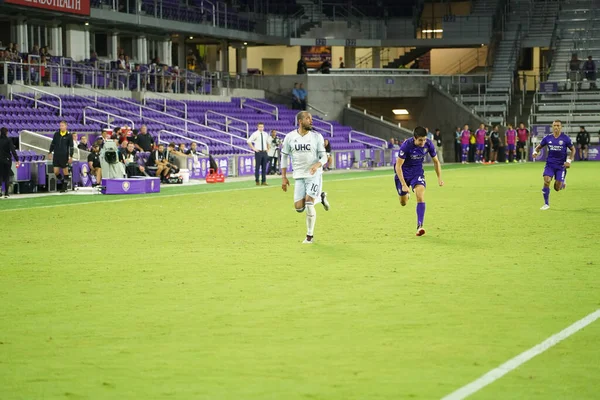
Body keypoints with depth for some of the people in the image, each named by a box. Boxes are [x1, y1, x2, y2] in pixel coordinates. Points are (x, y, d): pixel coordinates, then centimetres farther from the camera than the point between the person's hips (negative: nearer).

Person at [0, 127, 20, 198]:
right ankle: (6, 193, 7)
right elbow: (13, 150, -15)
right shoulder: (8, 140, -8)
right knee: (6, 176, 8)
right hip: (7, 160, -1)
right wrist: (17, 160, -17)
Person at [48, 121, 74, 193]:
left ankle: (64, 187, 10)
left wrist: (71, 157, -7)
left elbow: (71, 147, -2)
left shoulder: (69, 135, -3)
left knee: (65, 171, 2)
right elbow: (52, 144, 16)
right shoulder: (56, 134, 7)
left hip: (64, 156, -3)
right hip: (56, 156, 3)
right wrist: (50, 152, 12)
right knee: (56, 172, -1)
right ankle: (62, 180, 24)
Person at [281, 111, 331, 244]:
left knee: (309, 204, -14)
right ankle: (320, 196, 28)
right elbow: (284, 157, 8)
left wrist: (317, 165, -24)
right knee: (299, 208, -3)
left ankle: (310, 235, 2)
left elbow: (324, 157, -2)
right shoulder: (290, 137, 0)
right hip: (299, 176, 3)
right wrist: (284, 177, 4)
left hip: (314, 175, -2)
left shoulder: (317, 137, -3)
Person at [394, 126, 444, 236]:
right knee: (403, 203, 10)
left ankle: (419, 226, -23)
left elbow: (436, 161, 1)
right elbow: (398, 166, -24)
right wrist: (404, 185, -28)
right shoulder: (406, 145, -29)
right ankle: (406, 194, 50)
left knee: (421, 196, -22)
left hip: (417, 171, 2)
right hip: (403, 172, -2)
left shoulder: (428, 144, -17)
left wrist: (439, 178, -1)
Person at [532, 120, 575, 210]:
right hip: (550, 164, 1)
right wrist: (535, 152, -11)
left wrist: (569, 160, -10)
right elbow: (539, 147, 11)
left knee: (557, 188, -5)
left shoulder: (565, 138, -7)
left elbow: (573, 149, 3)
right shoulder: (547, 138, -1)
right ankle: (546, 204, -3)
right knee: (546, 181, -20)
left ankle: (563, 182, 36)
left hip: (561, 165, -1)